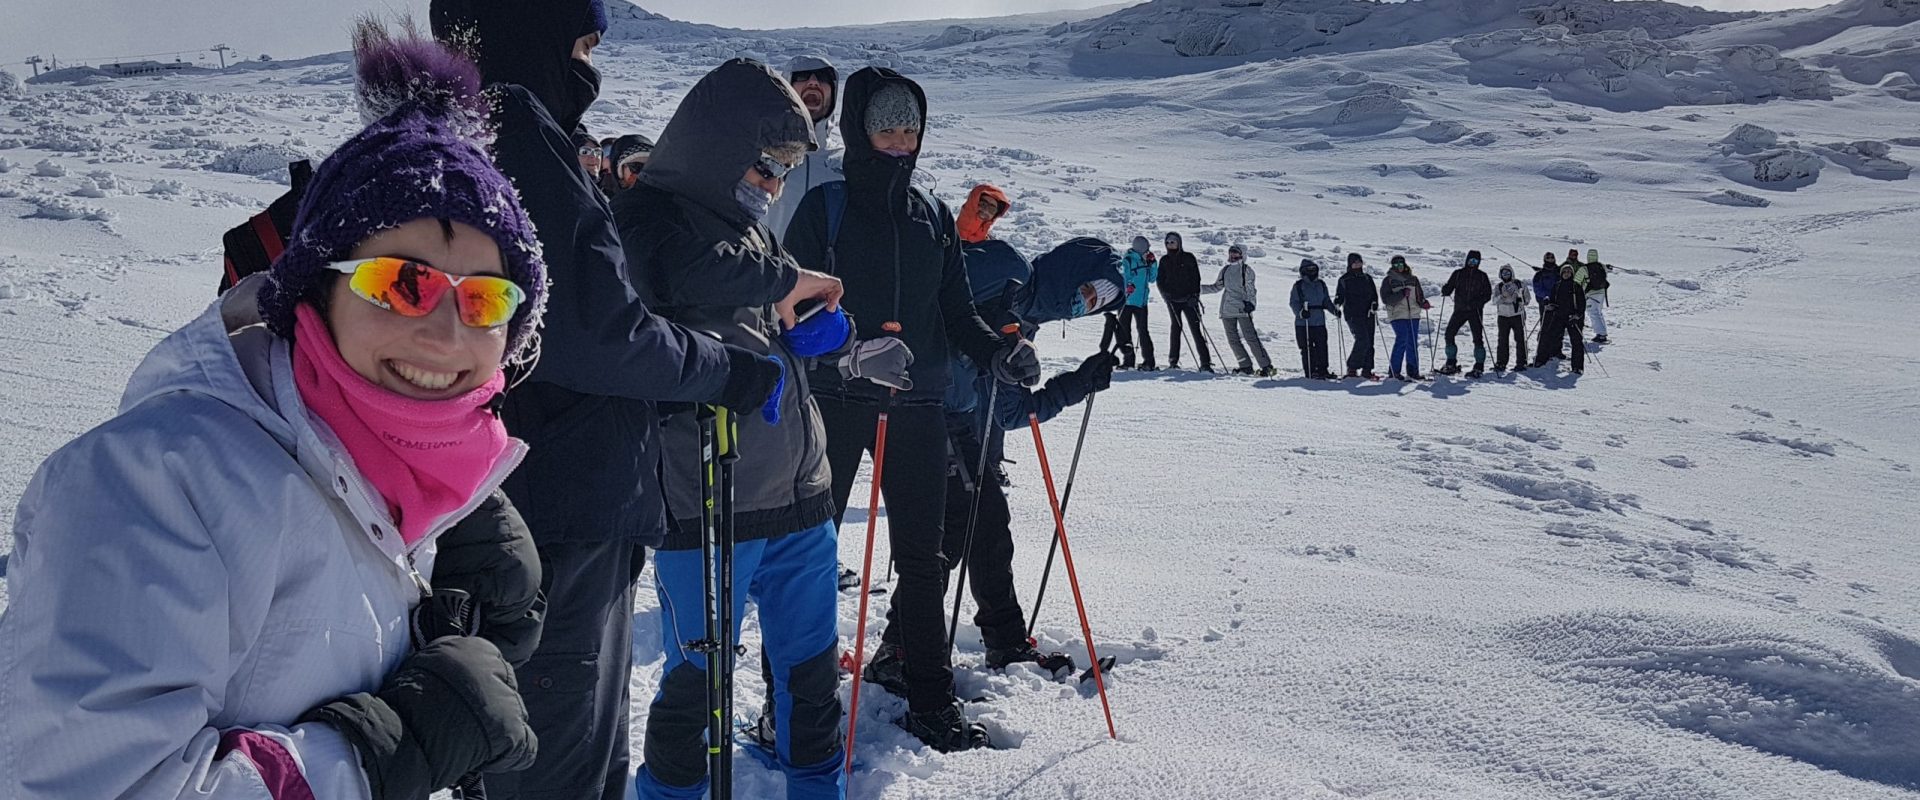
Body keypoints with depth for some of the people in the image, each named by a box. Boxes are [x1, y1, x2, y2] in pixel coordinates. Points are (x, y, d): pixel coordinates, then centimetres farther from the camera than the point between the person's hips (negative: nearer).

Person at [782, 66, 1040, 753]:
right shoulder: (825, 207, 0)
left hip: (916, 406, 4)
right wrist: (848, 354, -25)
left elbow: (956, 311, 15)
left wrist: (999, 353, -4)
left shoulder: (934, 217, 13)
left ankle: (931, 701, 17)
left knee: (922, 556, 7)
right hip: (833, 400, -4)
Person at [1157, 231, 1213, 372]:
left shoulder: (1188, 258, 1)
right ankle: (1173, 360, 12)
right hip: (1172, 300, 2)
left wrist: (1194, 296, -10)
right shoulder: (1164, 260, 9)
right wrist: (1165, 293, -5)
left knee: (1196, 329, -9)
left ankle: (1205, 362, -13)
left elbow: (1196, 277, 0)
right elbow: (1160, 280, 12)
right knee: (1176, 327, 4)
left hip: (1189, 300, -2)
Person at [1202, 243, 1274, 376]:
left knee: (1251, 338, -12)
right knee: (1233, 339, 3)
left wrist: (1251, 303, -18)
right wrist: (1199, 289, 13)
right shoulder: (1225, 270, 14)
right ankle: (1246, 366, 11)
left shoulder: (1246, 270, 0)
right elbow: (1217, 287, 22)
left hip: (1243, 309, -6)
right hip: (1227, 310, 6)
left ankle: (1266, 366, -8)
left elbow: (1251, 289, -2)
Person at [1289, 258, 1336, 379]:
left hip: (1319, 321, 5)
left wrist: (1334, 310, 4)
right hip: (1303, 323, -5)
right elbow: (1293, 302, -7)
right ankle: (1310, 371, 2)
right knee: (1307, 348, -4)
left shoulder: (1321, 284, 15)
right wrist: (1300, 312, -24)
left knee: (1322, 346, 4)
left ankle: (1322, 370, 12)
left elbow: (1326, 301, 20)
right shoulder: (1299, 285, -2)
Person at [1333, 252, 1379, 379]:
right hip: (1353, 314, -5)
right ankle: (1352, 368, -10)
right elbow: (1340, 295, 7)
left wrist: (1374, 305, -5)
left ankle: (1367, 370, 7)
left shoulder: (1367, 278, 16)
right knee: (1363, 340, -18)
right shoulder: (1344, 279, 5)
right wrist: (1337, 304, -14)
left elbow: (1374, 294, 15)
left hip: (1368, 313, 5)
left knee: (1369, 342, 2)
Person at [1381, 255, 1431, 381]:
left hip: (1413, 315, 5)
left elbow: (1419, 295, 21)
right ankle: (1394, 370, -6)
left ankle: (1412, 371, 11)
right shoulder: (1388, 280, 2)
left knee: (1413, 343, 5)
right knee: (1402, 340, -14)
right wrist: (1401, 294, -20)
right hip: (1398, 315, -5)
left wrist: (1423, 303, -1)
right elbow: (1385, 299, -9)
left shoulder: (1413, 279, 15)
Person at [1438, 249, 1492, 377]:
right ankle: (1451, 364, 7)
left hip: (1475, 311, -2)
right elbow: (1449, 288, 6)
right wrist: (1445, 290, -18)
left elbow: (1488, 295, 2)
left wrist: (1476, 303, -15)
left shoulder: (1482, 276, 5)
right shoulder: (1458, 274, 8)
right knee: (1449, 334, -4)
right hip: (1459, 309, 2)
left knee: (1478, 338, -7)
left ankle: (1479, 367, -1)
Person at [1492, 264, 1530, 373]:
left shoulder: (1520, 285, 4)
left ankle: (1521, 363, 5)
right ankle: (1500, 363, 4)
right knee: (1502, 340, -1)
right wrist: (1503, 296, -22)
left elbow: (1527, 297, 11)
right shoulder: (1498, 287, 8)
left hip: (1518, 315, -1)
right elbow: (1494, 301, -5)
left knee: (1520, 339, -1)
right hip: (1503, 316, 1)